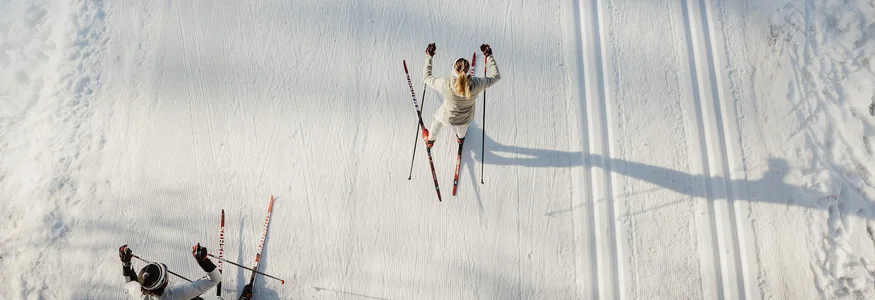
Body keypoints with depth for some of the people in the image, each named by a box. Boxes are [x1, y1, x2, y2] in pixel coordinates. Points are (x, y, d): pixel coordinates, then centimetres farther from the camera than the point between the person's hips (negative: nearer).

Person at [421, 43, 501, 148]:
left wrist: (428, 57, -13)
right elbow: (496, 76, -19)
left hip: (447, 118, -1)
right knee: (462, 126, 40)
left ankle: (430, 140, 65)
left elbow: (427, 77, -21)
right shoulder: (476, 85, -37)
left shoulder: (445, 85, -40)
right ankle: (460, 137, 75)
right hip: (466, 119, 2)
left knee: (437, 120, 36)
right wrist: (489, 56, -13)